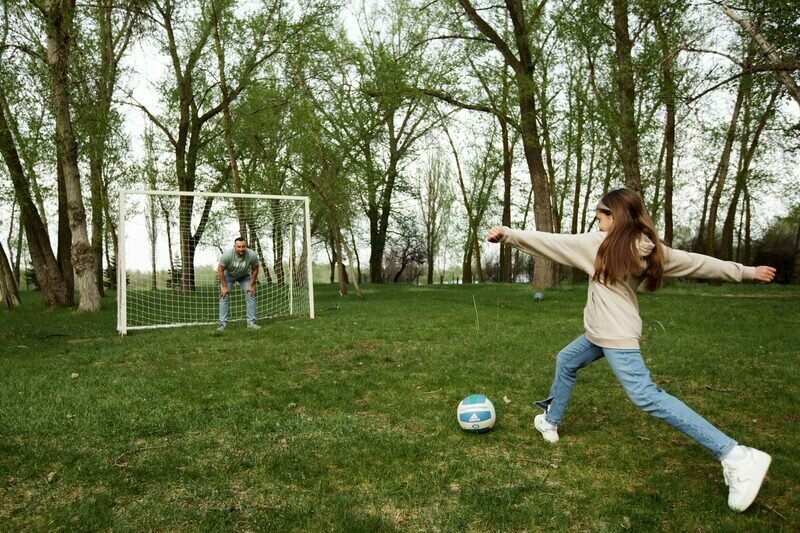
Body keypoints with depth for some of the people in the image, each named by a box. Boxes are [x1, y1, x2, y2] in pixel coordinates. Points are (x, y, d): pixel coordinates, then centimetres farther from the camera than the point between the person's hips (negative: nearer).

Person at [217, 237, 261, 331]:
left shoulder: (252, 255, -30)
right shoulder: (227, 255, -35)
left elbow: (255, 270, -13)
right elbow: (220, 270, -23)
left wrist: (251, 285, -12)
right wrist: (224, 287, -21)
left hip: (244, 275, 2)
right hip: (228, 275, -1)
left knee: (251, 296, -7)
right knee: (224, 297, -10)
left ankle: (251, 322, 0)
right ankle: (223, 324, -5)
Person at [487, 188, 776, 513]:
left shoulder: (600, 243, -14)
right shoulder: (649, 249, 5)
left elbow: (552, 242, -13)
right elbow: (697, 263, 10)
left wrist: (508, 234, -7)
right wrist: (747, 271, 21)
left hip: (617, 336, -10)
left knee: (646, 396, -15)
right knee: (566, 361, 24)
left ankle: (736, 456, -14)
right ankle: (550, 422, 40)